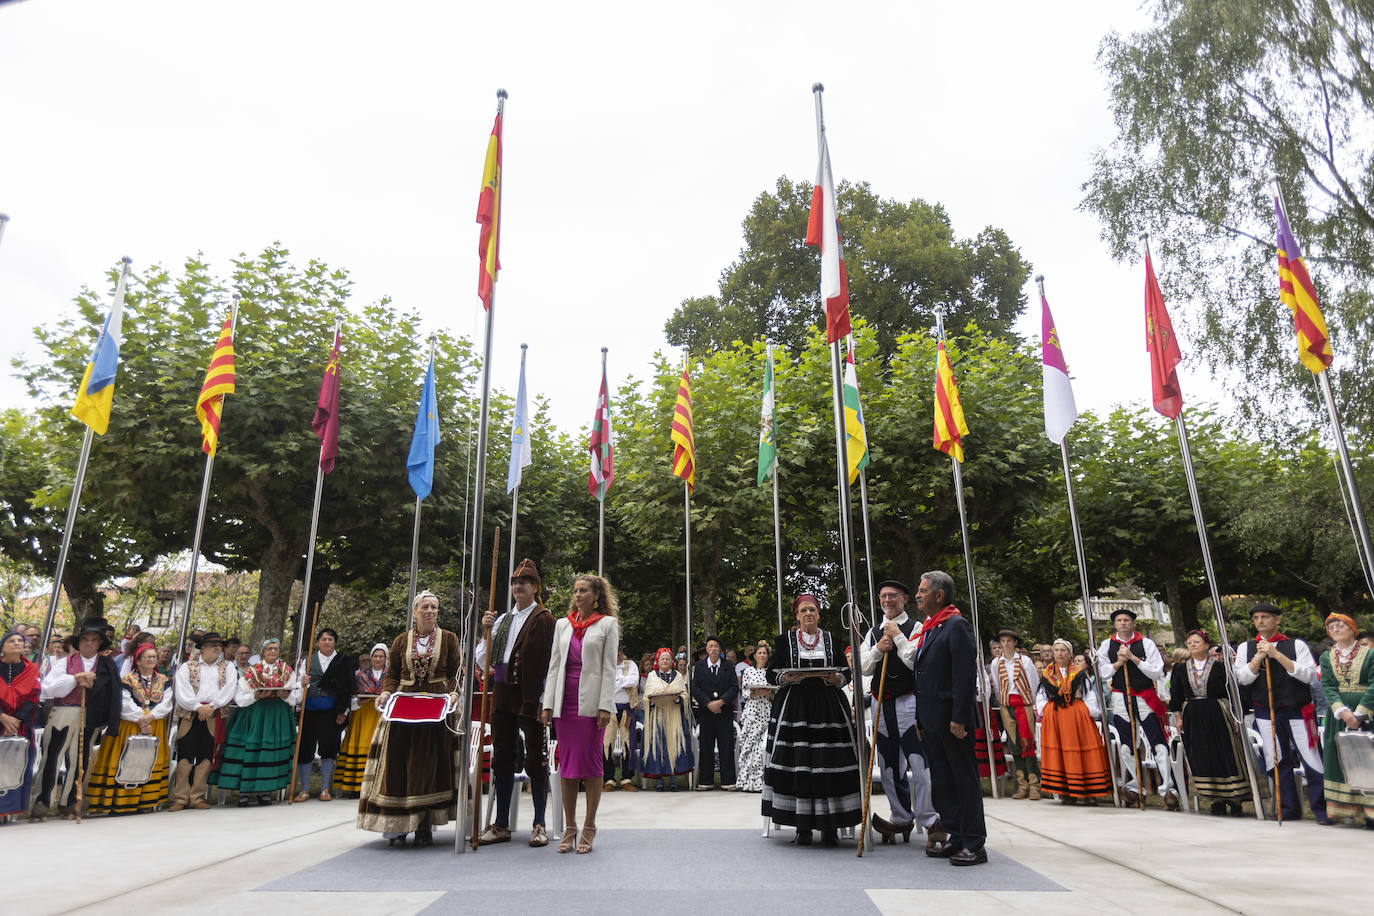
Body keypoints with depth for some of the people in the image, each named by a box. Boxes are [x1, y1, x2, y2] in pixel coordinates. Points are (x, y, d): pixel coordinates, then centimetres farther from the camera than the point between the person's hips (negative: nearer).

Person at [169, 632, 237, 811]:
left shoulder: (228, 667, 15)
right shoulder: (187, 667, 12)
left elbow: (229, 689, 1)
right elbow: (182, 691, -1)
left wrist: (211, 706, -11)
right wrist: (199, 707, -13)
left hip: (215, 717, 1)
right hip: (189, 716, -1)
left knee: (206, 757, 0)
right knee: (185, 756, -4)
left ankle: (197, 797, 8)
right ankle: (180, 798, 5)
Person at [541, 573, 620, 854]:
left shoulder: (607, 624, 2)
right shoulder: (563, 624, 14)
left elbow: (609, 668, -3)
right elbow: (554, 666, 12)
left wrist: (605, 706, -11)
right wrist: (548, 704, 5)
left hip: (592, 702, -4)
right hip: (566, 702, 4)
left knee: (592, 765, 0)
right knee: (566, 765, 7)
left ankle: (589, 828, 12)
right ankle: (569, 829, 16)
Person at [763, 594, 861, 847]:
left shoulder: (832, 639, 12)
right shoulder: (785, 639, 8)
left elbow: (846, 672, 12)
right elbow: (771, 673, 7)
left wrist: (836, 679, -9)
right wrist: (787, 678, -12)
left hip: (828, 708, 1)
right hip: (794, 709, -1)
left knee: (829, 764, -5)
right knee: (797, 764, -5)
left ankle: (830, 826, 5)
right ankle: (802, 828, 4)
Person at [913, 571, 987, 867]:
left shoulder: (957, 626, -12)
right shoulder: (927, 629, 15)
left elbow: (966, 675, -18)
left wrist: (959, 718, -21)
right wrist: (921, 719, 17)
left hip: (952, 720, -9)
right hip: (933, 720, 9)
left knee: (965, 781, 1)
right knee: (942, 783, 14)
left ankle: (975, 845, 10)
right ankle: (956, 839, 24)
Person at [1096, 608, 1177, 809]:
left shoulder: (1146, 643, 0)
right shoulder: (1106, 645, 5)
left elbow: (1157, 672, -8)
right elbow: (1102, 673, 4)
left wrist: (1133, 658, -16)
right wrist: (1118, 662, -11)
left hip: (1145, 698, -2)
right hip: (1120, 699, 2)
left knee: (1158, 743, -8)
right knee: (1126, 745, 8)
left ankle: (1168, 789, -4)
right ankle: (1134, 787, 21)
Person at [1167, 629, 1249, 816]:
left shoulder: (1219, 666, -2)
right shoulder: (1181, 669, 8)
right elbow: (1176, 695, 10)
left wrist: (1235, 717, -6)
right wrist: (1178, 717, 5)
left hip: (1217, 715, -3)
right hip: (1193, 718, 3)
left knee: (1226, 755, 0)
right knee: (1202, 758, 3)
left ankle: (1234, 799, 11)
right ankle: (1217, 800, 13)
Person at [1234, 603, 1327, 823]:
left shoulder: (1296, 645, 1)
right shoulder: (1246, 648, 7)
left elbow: (1309, 675, -11)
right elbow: (1242, 678, -1)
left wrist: (1277, 654, -17)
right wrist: (1259, 656, -12)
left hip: (1297, 711, -2)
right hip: (1265, 712, 3)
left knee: (1312, 759, -4)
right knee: (1276, 762, 7)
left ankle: (1321, 810, 9)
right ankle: (1289, 809, 18)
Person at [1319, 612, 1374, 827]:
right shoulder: (1326, 657, 10)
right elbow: (1327, 687, 2)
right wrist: (1343, 711, -14)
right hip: (1338, 715, 3)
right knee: (1338, 760, 2)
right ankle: (1344, 810, 6)